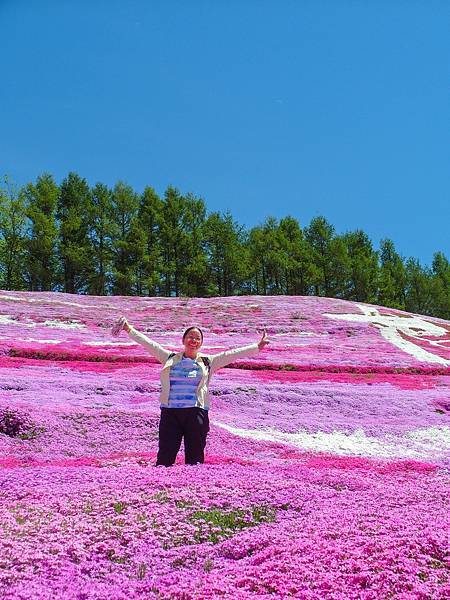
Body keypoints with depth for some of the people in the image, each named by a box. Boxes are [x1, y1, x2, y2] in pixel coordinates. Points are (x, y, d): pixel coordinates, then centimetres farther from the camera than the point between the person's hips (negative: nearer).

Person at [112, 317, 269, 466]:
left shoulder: (208, 362, 10)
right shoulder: (170, 358, 11)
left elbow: (232, 353, 5)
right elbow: (149, 343, 9)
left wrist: (257, 346, 0)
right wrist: (129, 329, 5)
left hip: (196, 414, 0)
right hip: (170, 413, 0)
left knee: (195, 459, 5)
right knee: (164, 458, -1)